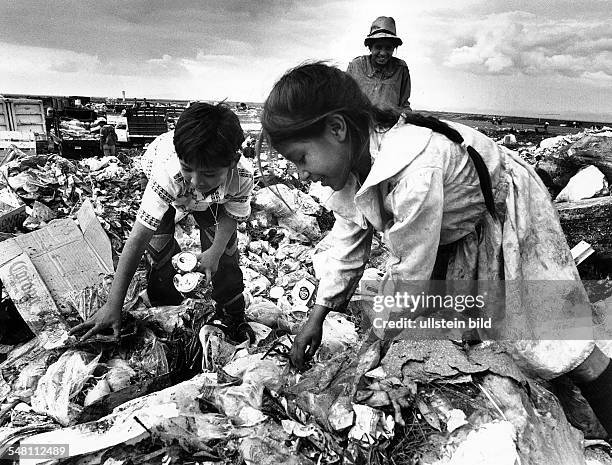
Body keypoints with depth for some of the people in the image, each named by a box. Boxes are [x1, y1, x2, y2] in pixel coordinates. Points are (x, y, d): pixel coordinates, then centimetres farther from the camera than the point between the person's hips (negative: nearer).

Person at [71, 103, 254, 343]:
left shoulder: (242, 179, -42)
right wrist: (113, 305, -45)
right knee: (159, 245, -11)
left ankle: (234, 317, 19)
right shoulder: (168, 173, -48)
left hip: (211, 199, 1)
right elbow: (138, 238, -46)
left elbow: (231, 215, -18)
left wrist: (216, 250, -33)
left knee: (226, 253, -3)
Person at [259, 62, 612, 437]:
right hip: (454, 231, 7)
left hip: (508, 215, -7)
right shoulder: (350, 162, -17)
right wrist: (317, 317, -4)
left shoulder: (416, 171, -43)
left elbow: (410, 273, -33)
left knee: (554, 337, -5)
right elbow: (348, 241, -6)